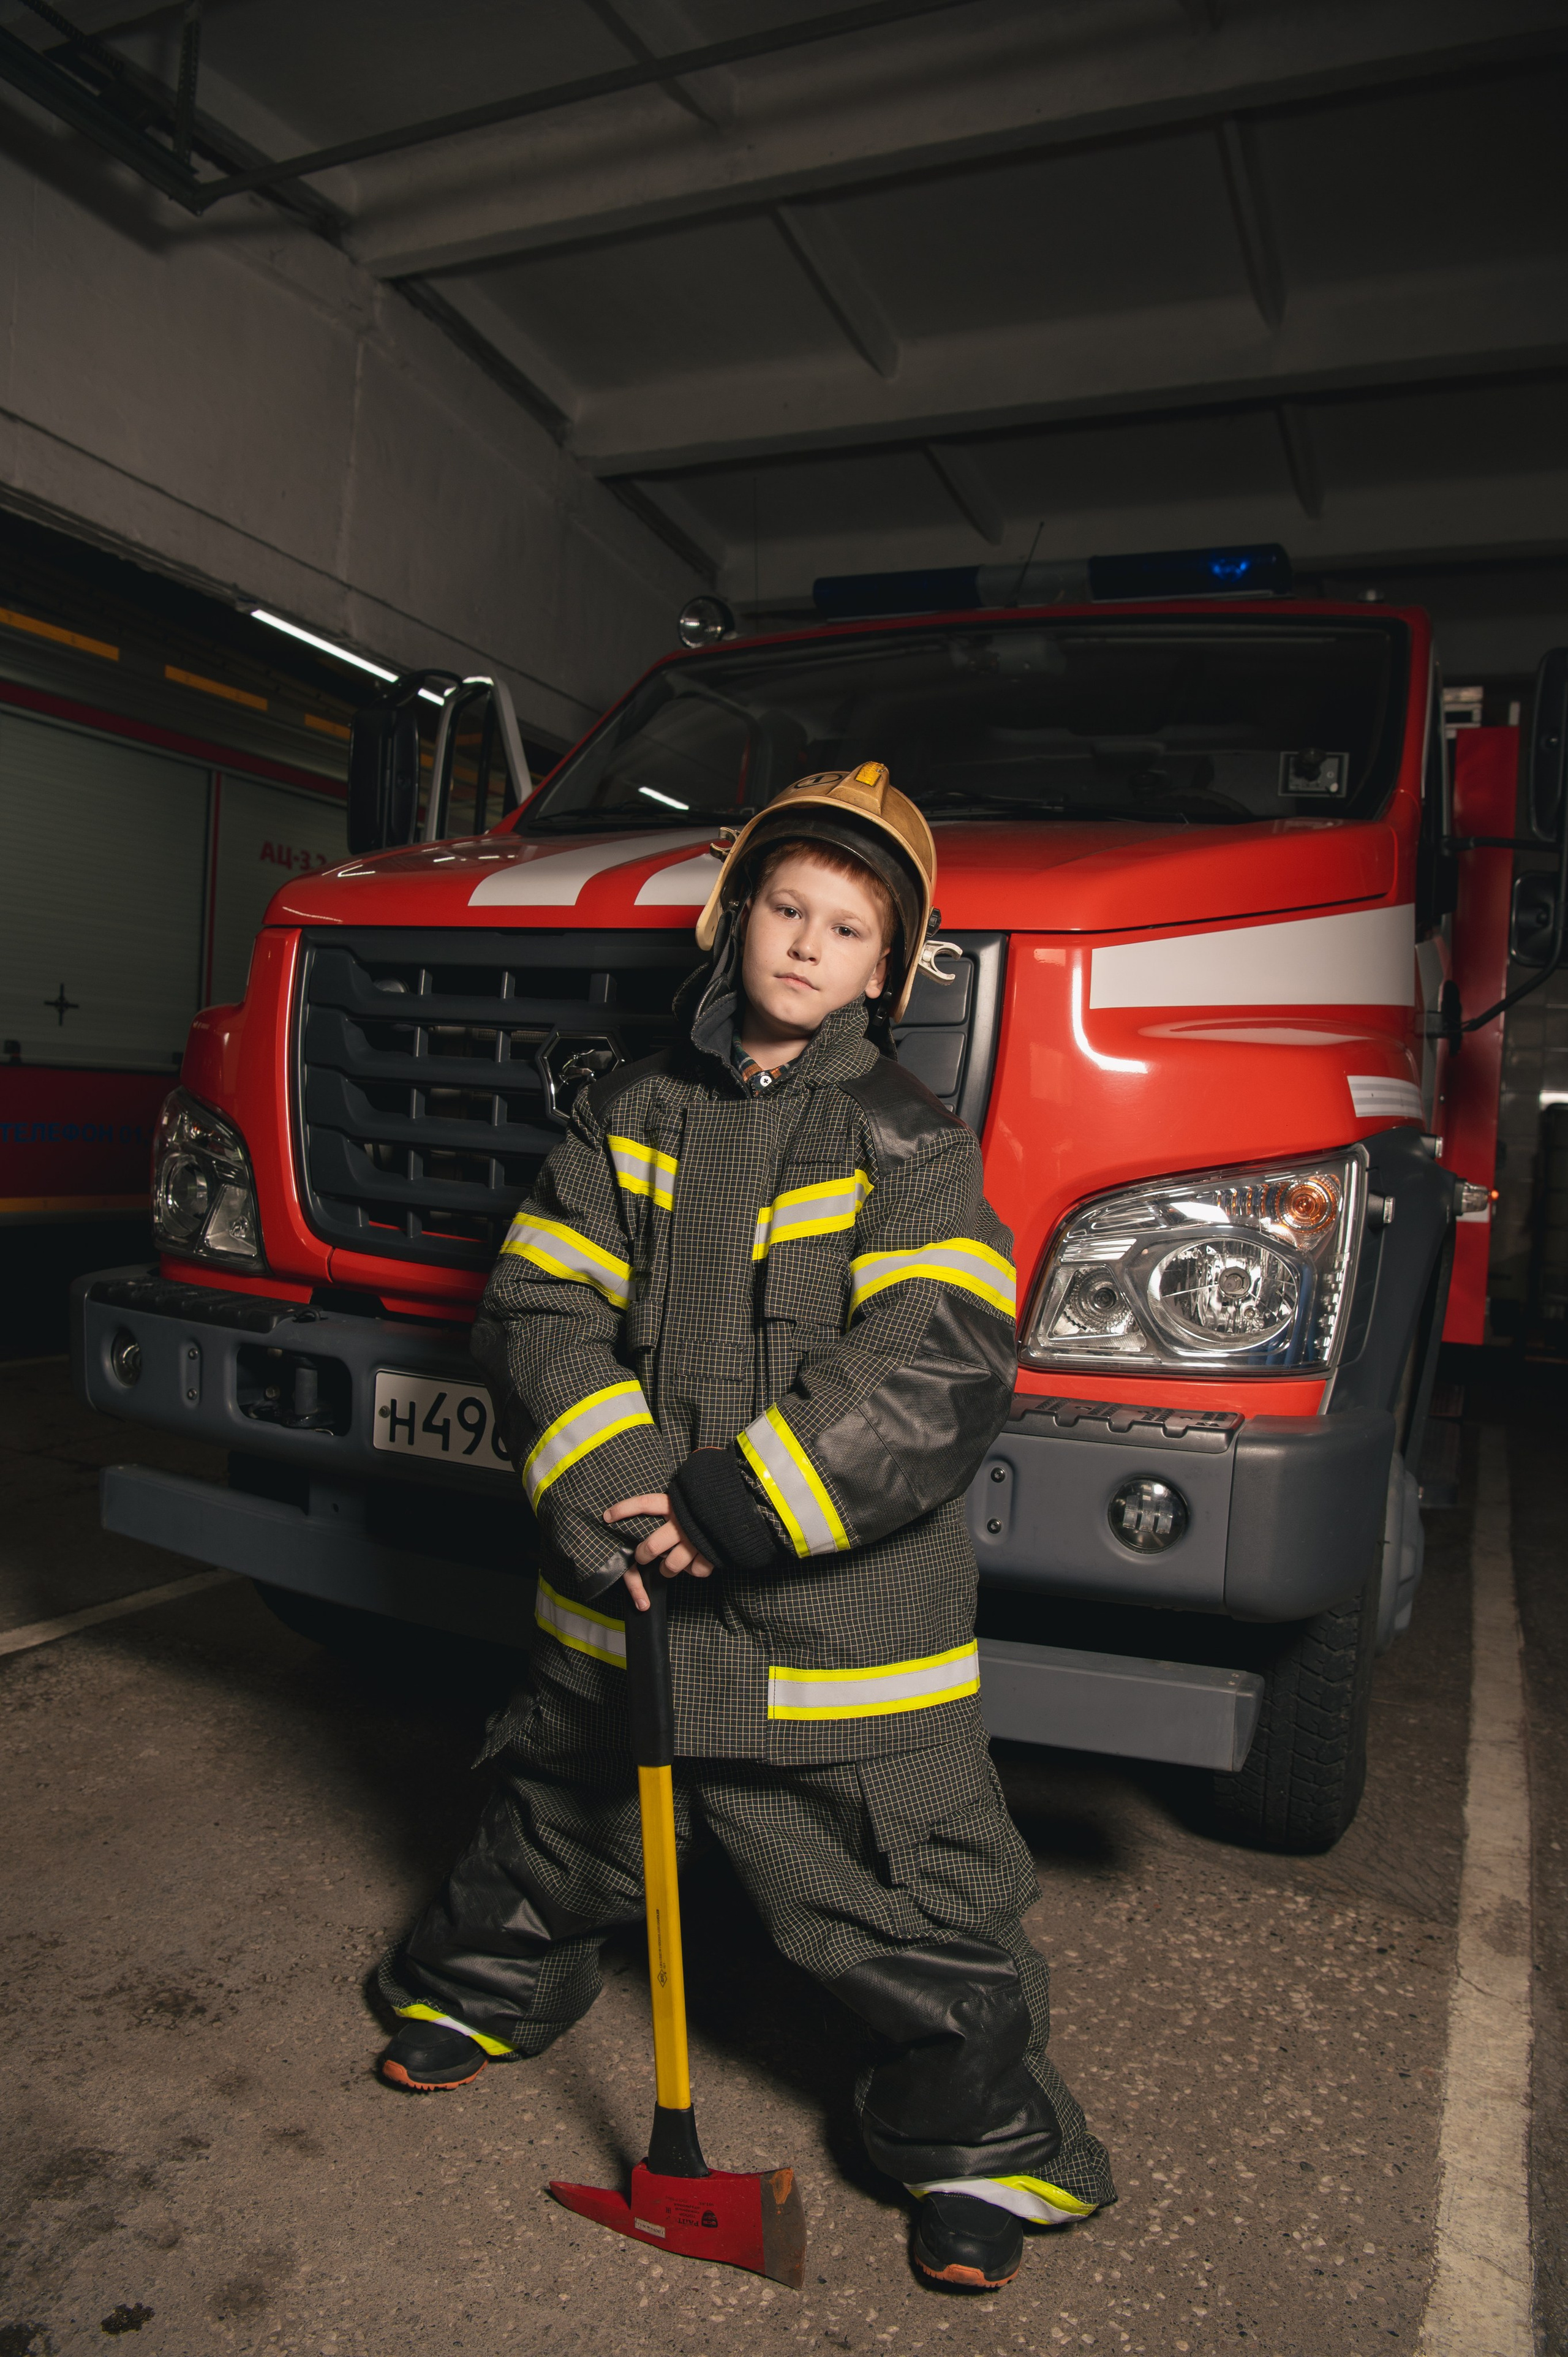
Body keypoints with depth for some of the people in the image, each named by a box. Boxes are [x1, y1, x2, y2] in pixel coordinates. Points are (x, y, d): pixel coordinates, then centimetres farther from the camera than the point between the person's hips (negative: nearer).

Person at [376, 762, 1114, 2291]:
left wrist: (739, 1506, -24)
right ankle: (488, 1989, 56)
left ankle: (986, 2143, 33)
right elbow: (539, 1309, -3)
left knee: (909, 1894, 6)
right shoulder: (629, 1117, 2)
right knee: (556, 1814, 26)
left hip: (838, 1610, -3)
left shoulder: (912, 1150, -9)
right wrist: (617, 1491, -18)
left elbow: (938, 1371, -20)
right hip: (619, 1591, 4)